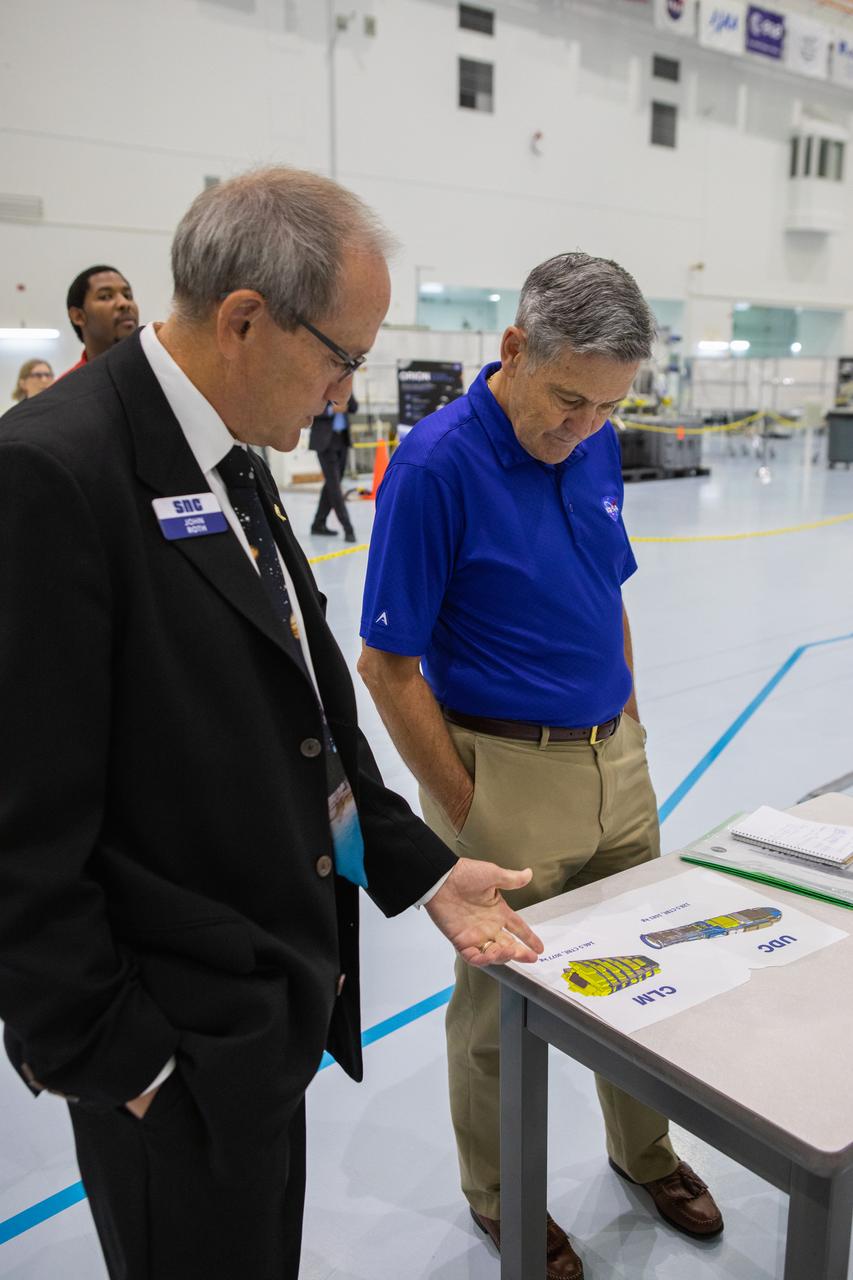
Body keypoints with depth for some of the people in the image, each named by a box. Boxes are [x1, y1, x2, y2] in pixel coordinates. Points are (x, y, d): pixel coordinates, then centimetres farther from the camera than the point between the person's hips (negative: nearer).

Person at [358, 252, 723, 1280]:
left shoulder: (597, 446, 2)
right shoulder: (435, 463, -19)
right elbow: (387, 666, -16)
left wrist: (628, 732, 11)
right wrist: (467, 817, -13)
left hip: (615, 761, 7)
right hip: (504, 773, -6)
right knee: (501, 1001, 13)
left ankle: (643, 1150, 49)